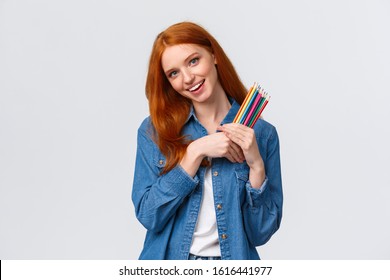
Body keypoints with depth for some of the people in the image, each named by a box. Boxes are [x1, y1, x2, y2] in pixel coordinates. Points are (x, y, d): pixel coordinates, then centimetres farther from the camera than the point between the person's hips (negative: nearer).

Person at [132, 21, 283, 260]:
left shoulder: (262, 133, -1)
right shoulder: (154, 130, 0)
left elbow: (261, 233, -1)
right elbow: (148, 216, -9)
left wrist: (256, 165, -14)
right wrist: (195, 152, -14)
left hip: (234, 258, 0)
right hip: (168, 262, 0)